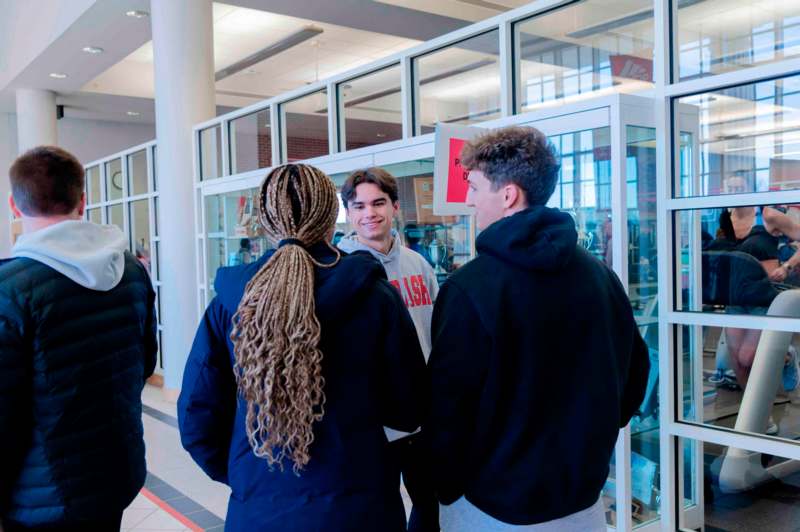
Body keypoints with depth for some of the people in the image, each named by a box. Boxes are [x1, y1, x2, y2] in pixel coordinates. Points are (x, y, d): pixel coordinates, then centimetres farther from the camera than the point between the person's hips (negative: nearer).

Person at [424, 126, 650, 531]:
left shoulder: (470, 287, -20)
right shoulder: (601, 276, -2)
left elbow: (447, 403, -18)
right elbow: (634, 375, 7)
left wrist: (444, 489, -3)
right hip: (581, 497, 5)